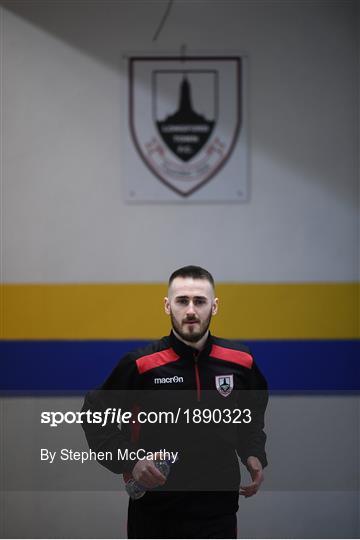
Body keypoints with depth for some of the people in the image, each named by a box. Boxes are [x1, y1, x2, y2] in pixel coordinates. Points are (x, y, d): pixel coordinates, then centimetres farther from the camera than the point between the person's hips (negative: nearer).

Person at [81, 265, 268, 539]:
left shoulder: (240, 361, 0)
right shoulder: (140, 365, -10)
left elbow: (252, 418, 19)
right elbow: (96, 418, -1)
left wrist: (253, 455, 2)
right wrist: (130, 461, -14)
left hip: (217, 510, 2)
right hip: (155, 511, -2)